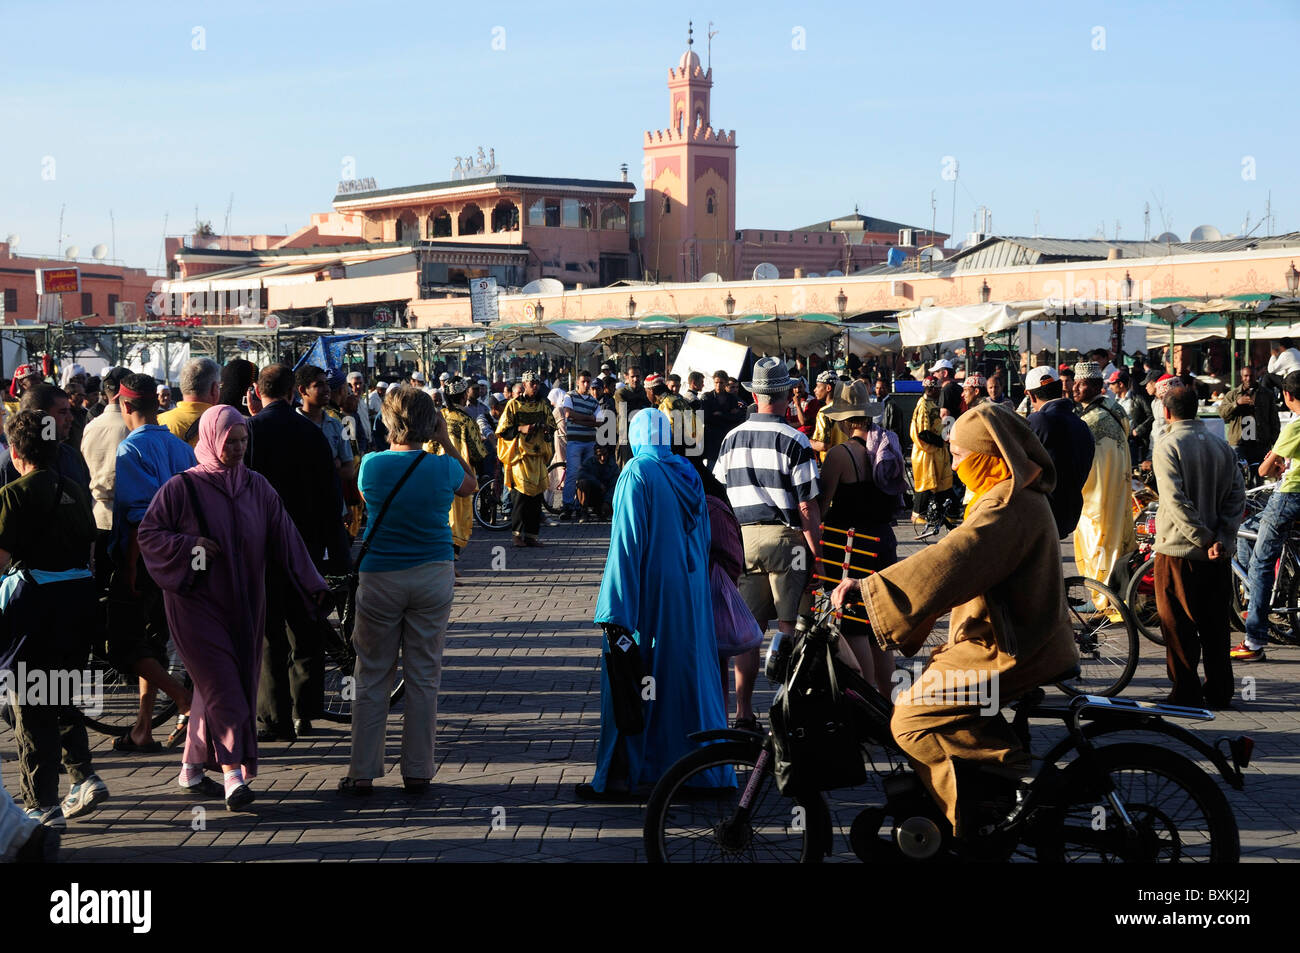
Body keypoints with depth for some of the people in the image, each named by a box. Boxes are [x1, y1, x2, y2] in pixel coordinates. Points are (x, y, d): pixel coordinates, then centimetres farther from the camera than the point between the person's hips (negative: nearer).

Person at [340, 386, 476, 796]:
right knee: (424, 676, 7)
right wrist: (445, 442, 13)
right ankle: (418, 773, 12)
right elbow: (471, 485, 16)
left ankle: (362, 773, 9)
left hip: (379, 578, 0)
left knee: (372, 678, 7)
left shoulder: (372, 465, -8)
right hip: (433, 577, 1)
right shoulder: (443, 467, -6)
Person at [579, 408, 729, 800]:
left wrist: (615, 611, -18)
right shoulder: (689, 474, 8)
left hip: (650, 595, -6)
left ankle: (618, 776, 3)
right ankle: (703, 770, 19)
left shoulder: (638, 472, -12)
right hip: (691, 592, 6)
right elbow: (704, 537, 13)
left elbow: (627, 543, -17)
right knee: (690, 676, 13)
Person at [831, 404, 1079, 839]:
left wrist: (867, 589, -33)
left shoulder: (1007, 506, -19)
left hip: (1007, 655, -11)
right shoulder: (1016, 497, 15)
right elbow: (955, 559, 22)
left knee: (912, 718, -13)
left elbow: (950, 563, -32)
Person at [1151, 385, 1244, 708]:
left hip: (1178, 550, -5)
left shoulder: (1167, 448, -11)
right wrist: (1221, 538, -8)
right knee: (1215, 624, 13)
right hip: (1218, 556, 5)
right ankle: (1219, 691, 19)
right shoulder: (1222, 445, 7)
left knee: (1179, 626, 3)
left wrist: (1204, 539, -14)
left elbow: (1176, 502, -20)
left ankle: (1186, 694, 5)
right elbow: (1237, 495, 0)